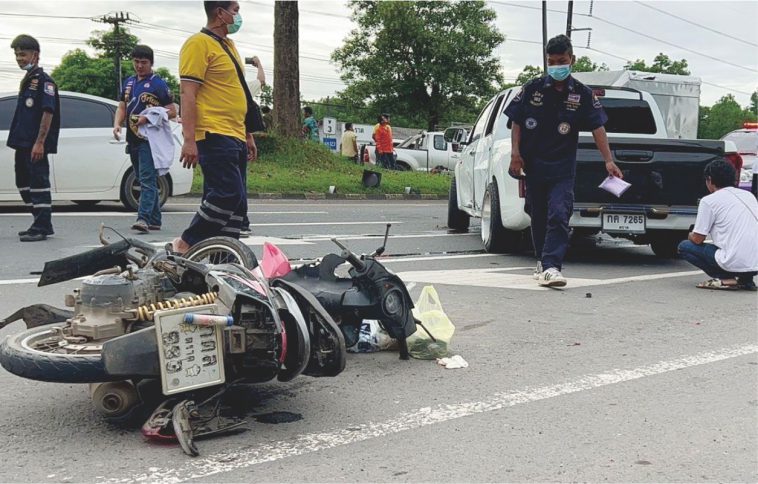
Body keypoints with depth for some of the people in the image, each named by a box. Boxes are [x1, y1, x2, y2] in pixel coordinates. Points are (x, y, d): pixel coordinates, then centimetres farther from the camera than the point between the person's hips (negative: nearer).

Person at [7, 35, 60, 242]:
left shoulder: (44, 80, -9)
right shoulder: (27, 81, 19)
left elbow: (48, 112, -17)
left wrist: (40, 142, -23)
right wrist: (16, 139, 18)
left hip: (36, 145, -10)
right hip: (22, 143, 10)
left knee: (38, 184, -8)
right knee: (23, 184, 13)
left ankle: (42, 228, -5)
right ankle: (41, 224, 21)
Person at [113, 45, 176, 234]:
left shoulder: (158, 84, -4)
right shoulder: (128, 83, 17)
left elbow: (172, 111, -6)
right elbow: (122, 107, 19)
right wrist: (117, 124, -1)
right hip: (133, 139, 8)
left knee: (147, 180, -16)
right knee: (147, 182, 12)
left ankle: (143, 218, -24)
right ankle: (155, 220, 19)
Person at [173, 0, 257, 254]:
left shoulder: (228, 46, 22)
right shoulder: (199, 43, -7)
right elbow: (188, 94, -14)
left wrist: (248, 135, 24)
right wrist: (189, 139, -20)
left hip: (235, 138, 10)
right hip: (215, 137, -10)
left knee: (236, 202, 6)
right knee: (228, 195, -16)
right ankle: (186, 244, -4)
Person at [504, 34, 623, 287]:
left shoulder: (583, 94, -1)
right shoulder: (532, 88, 1)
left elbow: (597, 128, -4)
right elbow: (516, 122, 5)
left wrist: (609, 161, -12)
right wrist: (515, 153, -5)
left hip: (563, 169, -2)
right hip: (533, 166, 2)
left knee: (559, 216, -15)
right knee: (538, 217, 12)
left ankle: (551, 267, -21)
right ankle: (542, 261, 28)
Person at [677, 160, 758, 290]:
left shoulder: (709, 201, -2)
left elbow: (697, 239, 1)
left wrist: (691, 235, 25)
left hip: (735, 263, -7)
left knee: (684, 246, 10)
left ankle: (726, 279, -3)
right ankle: (746, 279, 11)